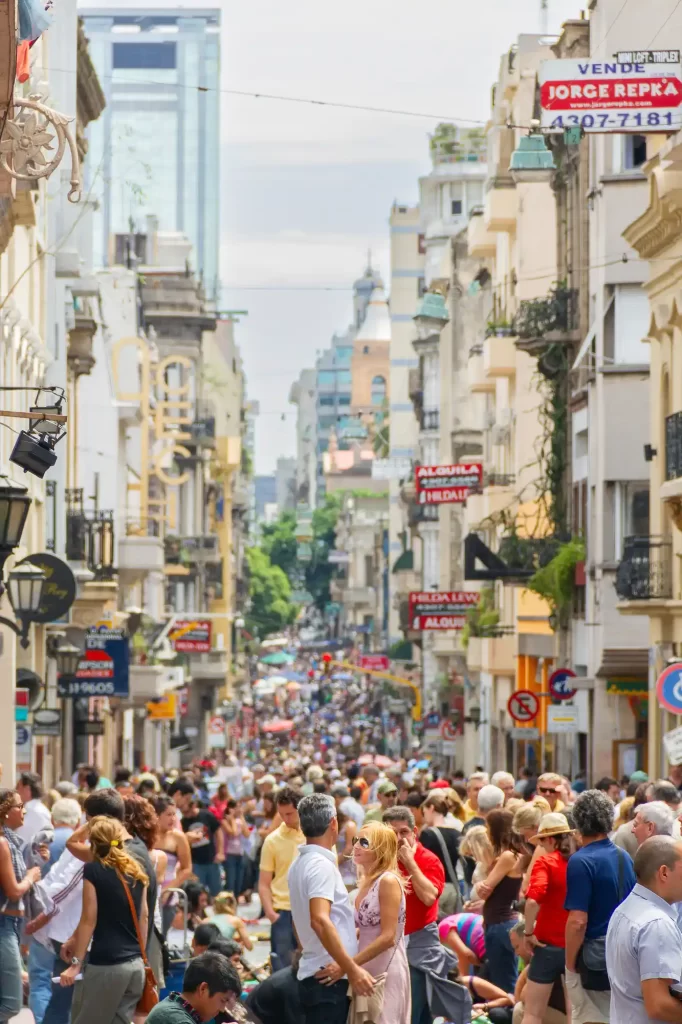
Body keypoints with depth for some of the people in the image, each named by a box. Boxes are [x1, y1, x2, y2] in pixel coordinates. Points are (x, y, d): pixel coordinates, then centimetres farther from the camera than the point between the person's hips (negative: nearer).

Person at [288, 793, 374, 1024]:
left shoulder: (300, 865, 14)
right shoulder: (322, 865, -16)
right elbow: (320, 920, -29)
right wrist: (352, 969, -29)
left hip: (313, 974, 10)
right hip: (328, 978, -10)